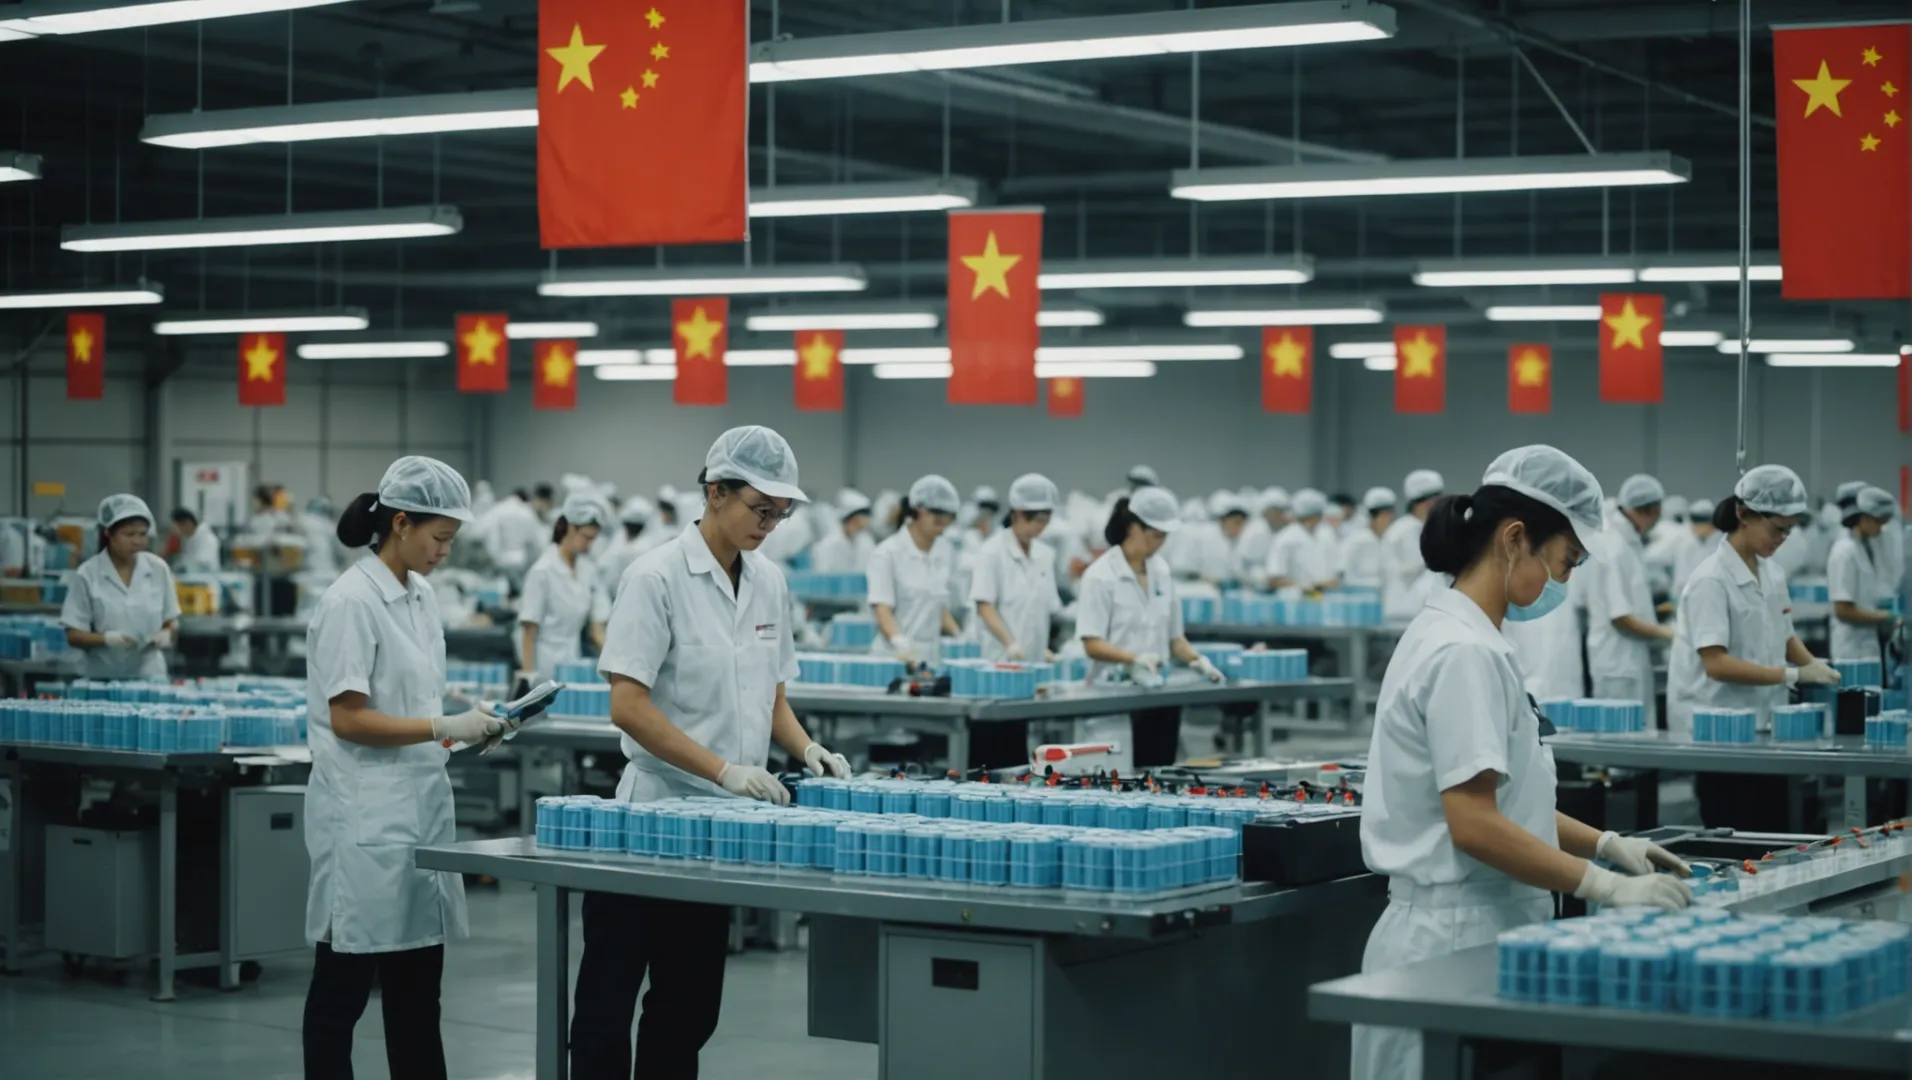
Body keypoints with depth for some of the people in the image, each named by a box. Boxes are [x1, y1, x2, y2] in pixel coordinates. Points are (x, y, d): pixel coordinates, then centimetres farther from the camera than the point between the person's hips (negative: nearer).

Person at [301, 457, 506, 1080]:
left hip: (420, 808, 8)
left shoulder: (421, 595, 11)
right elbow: (347, 718, -18)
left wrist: (466, 725, 2)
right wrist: (446, 729, -19)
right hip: (364, 816, -8)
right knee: (344, 984, 0)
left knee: (416, 984, 11)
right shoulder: (352, 601, -15)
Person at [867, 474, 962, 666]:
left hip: (931, 655, 5)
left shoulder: (945, 552, 8)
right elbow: (882, 609, -13)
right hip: (894, 656, -4)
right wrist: (901, 644, -30)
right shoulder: (888, 553, -6)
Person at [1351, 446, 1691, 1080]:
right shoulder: (1464, 653, -18)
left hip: (1475, 931, 10)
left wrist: (1606, 845, 11)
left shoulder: (1465, 639, 12)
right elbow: (1476, 825, -22)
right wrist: (1606, 886, -18)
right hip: (1457, 939, -10)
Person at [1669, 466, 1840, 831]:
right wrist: (1793, 674, -26)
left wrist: (1816, 668, -1)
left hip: (1763, 726, 8)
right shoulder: (1712, 579, -16)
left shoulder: (1772, 572, 7)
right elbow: (1716, 663, -23)